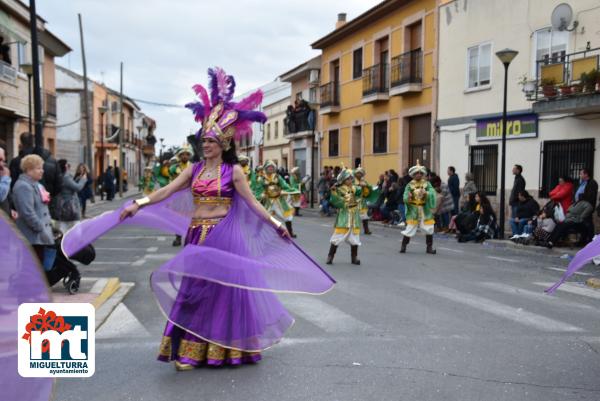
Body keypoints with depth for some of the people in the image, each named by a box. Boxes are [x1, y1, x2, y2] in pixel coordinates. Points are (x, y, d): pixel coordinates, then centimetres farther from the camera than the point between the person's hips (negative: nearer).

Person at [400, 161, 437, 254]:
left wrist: (426, 193, -32)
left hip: (425, 210, 2)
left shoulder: (427, 184, 2)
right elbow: (405, 198, -6)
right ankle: (403, 246, 12)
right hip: (413, 210, -1)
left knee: (429, 228, 2)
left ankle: (429, 247, 16)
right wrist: (408, 197, -28)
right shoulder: (410, 185, -1)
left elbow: (432, 193, -13)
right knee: (410, 228, -2)